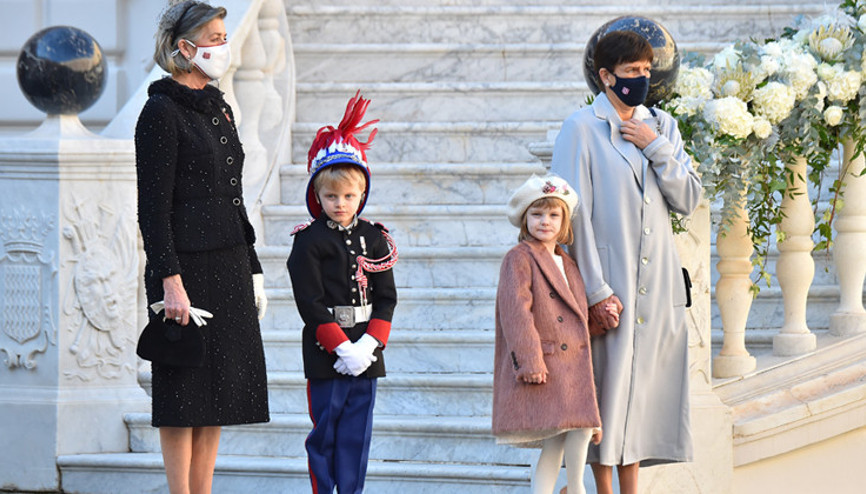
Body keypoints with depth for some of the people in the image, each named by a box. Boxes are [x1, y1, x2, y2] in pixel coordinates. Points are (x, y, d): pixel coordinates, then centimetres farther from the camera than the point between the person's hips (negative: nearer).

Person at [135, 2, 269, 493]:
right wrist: (170, 281, -21)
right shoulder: (162, 112, -9)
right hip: (187, 268, -8)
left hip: (229, 269, 8)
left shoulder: (218, 109, 15)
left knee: (219, 394, 8)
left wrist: (253, 269, 17)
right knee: (185, 395, -4)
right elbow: (153, 208, -14)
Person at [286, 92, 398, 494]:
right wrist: (342, 347, -17)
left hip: (365, 352, 4)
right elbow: (310, 303, -10)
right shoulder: (309, 242, -5)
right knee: (324, 432, 1)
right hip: (325, 354, -4)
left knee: (357, 434, 6)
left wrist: (369, 344, -9)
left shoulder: (374, 239, 8)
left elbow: (385, 298, 6)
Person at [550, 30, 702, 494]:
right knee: (606, 382, -5)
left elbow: (688, 199, 7)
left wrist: (656, 148, -6)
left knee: (641, 382, 7)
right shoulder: (581, 129, -4)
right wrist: (595, 290, -13)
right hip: (609, 283, -5)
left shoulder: (662, 126, 13)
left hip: (658, 282, 5)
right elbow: (575, 215, -8)